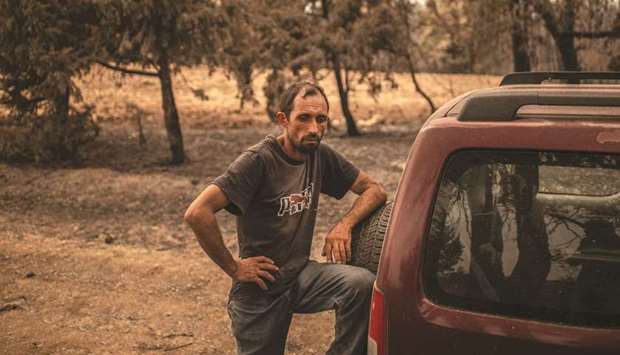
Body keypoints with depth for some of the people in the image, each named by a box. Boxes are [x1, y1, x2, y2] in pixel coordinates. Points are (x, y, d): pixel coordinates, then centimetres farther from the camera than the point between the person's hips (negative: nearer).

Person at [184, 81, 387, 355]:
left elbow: (374, 189, 8)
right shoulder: (258, 160, -19)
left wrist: (345, 224, -11)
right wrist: (234, 268, -18)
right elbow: (197, 213, -27)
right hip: (259, 287, -4)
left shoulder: (320, 156, 0)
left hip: (301, 274, 4)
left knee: (362, 283, -22)